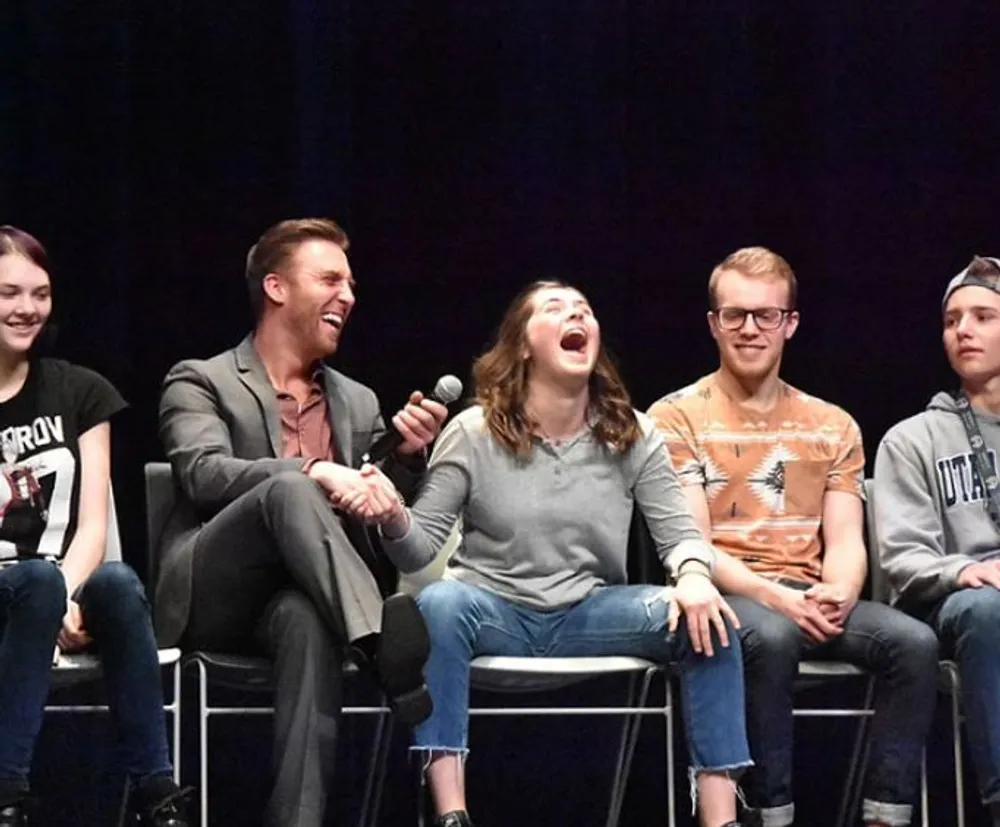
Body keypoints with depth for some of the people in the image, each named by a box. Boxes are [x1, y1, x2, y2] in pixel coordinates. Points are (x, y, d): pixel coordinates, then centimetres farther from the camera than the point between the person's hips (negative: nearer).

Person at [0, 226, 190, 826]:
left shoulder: (81, 393, 11)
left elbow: (93, 525, 2)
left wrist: (64, 596, -19)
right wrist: (49, 595, -20)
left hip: (64, 592, 2)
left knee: (118, 584, -32)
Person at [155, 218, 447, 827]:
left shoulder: (358, 403, 24)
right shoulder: (200, 383, 9)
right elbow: (204, 474, -11)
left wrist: (407, 457, 0)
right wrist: (315, 472, -26)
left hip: (297, 597, 3)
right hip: (213, 599, -3)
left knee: (307, 619, -37)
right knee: (290, 490, -33)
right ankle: (386, 645, -42)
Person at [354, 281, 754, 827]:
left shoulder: (633, 435, 3)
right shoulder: (474, 433, -3)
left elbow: (678, 532, 3)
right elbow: (420, 548, -4)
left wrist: (693, 575, -22)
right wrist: (394, 521, -29)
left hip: (590, 613, 2)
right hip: (494, 612, -2)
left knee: (706, 616, -23)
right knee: (438, 604, -36)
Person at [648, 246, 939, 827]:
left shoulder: (833, 426, 15)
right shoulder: (677, 419, 2)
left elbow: (845, 540, 7)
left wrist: (837, 593, -17)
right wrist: (775, 597, -21)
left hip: (810, 601, 4)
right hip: (723, 598, -4)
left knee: (915, 642, -24)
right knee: (772, 637, -38)